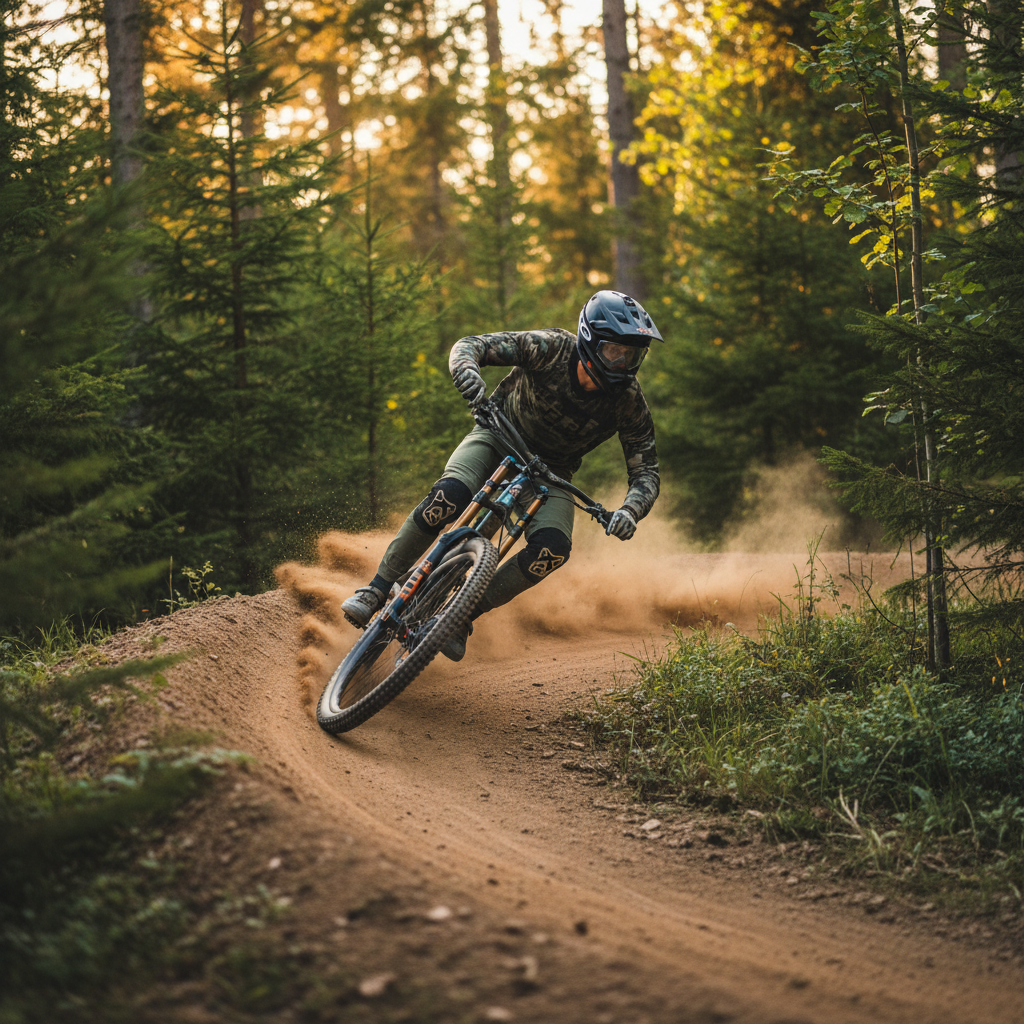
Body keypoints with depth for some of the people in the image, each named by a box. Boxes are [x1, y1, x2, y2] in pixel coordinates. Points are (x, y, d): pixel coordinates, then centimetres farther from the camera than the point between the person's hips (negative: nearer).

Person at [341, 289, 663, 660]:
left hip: (550, 470, 2)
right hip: (500, 437, -1)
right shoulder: (550, 348, -26)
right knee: (448, 496, -32)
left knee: (552, 549, -27)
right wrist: (468, 372, -48)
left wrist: (629, 510, -40)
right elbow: (469, 345, -23)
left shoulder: (629, 402, -22)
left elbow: (646, 471, -17)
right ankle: (377, 590, -16)